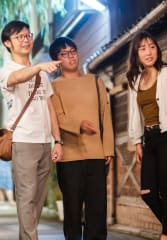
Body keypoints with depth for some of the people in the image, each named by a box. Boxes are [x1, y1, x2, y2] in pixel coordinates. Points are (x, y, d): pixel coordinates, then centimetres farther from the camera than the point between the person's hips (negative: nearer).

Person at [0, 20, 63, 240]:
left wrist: (57, 141, 9)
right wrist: (40, 66, -50)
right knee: (27, 197, -8)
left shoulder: (41, 73, 18)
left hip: (44, 142, 7)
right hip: (23, 142, -6)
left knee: (39, 198, 10)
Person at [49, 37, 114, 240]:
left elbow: (105, 116, 12)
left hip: (96, 153, 2)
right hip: (69, 154, -2)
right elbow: (57, 117, -7)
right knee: (73, 203, 2)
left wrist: (108, 148, 5)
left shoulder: (95, 81, 15)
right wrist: (79, 124, -26)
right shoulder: (53, 86, 6)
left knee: (98, 203, 0)